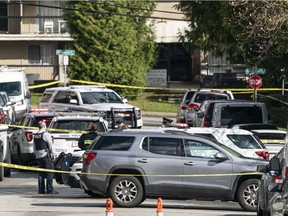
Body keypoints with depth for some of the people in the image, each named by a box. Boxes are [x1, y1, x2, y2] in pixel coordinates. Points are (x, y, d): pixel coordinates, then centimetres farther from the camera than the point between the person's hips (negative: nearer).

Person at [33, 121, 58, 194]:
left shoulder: (35, 135, 12)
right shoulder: (46, 134, -10)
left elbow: (34, 147, 15)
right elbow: (50, 146, -10)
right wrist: (52, 154, 1)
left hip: (38, 156, 7)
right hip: (46, 155, -7)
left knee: (41, 173, 10)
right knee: (50, 173, -4)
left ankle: (41, 190, 8)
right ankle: (49, 190, -9)